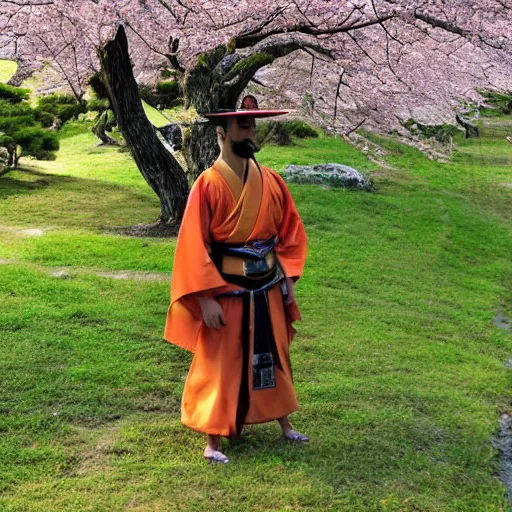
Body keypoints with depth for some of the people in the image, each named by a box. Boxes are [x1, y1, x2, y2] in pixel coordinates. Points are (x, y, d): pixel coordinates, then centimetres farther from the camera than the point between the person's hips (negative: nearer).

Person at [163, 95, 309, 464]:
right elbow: (193, 245, -16)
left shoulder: (271, 181, 0)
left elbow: (291, 231, 9)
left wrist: (289, 278, 2)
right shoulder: (208, 185, -15)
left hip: (268, 289, 5)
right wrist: (206, 299, -19)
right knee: (219, 365, 7)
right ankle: (214, 440, 19)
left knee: (274, 357, 19)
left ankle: (284, 422, 37)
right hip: (225, 292, -5)